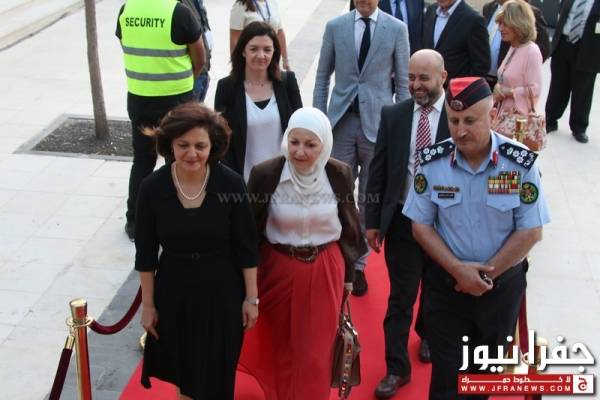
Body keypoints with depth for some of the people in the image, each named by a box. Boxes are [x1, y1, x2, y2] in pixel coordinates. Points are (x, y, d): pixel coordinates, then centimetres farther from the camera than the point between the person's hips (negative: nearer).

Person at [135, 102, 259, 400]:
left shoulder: (231, 184, -17)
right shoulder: (152, 188, -14)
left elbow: (247, 248, -7)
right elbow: (145, 253, -4)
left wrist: (251, 297, -4)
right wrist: (148, 304, 0)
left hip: (222, 291, -1)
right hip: (173, 290, 2)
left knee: (215, 372, 11)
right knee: (181, 367, 22)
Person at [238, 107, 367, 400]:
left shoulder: (339, 174, -9)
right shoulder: (265, 174, -14)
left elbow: (349, 227, 4)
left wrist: (348, 274, 10)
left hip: (325, 273, 0)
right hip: (278, 272, 0)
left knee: (315, 352, 8)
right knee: (280, 348, 19)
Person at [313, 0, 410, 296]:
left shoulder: (397, 29, -2)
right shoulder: (335, 26, 2)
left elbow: (403, 82, 2)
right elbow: (322, 77, 7)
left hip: (378, 123, -1)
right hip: (341, 121, 1)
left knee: (370, 201, 8)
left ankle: (359, 265, 20)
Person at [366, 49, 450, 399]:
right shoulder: (393, 115, -3)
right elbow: (378, 171, 2)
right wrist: (373, 220, 1)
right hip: (402, 220, 1)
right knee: (400, 297, 5)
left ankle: (428, 334, 50)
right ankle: (397, 368, 19)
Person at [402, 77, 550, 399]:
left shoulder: (521, 163, -17)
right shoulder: (432, 161, -13)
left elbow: (530, 232, -11)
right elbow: (421, 225, -5)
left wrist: (486, 274, -12)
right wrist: (458, 269, -16)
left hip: (502, 283, 0)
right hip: (446, 282, 0)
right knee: (446, 372, 5)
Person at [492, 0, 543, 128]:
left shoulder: (532, 52, -15)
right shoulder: (513, 48, 11)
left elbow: (535, 90, -19)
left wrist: (507, 91, -14)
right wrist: (498, 88, -2)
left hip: (519, 116, -8)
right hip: (505, 113, 8)